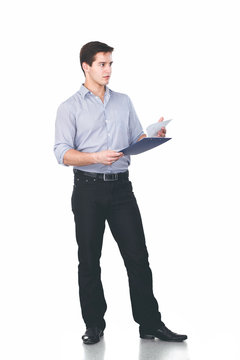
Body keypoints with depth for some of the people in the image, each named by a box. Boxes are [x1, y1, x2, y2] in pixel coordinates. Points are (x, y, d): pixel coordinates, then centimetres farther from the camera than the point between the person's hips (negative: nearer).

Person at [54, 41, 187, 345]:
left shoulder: (124, 102, 14)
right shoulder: (70, 108, 1)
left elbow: (137, 140, 15)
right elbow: (62, 153, -7)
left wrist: (154, 136, -7)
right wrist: (96, 157, -22)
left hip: (121, 187, 3)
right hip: (88, 190, -3)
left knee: (138, 256, -1)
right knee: (89, 260, 4)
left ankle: (150, 324, 6)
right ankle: (94, 325, 16)